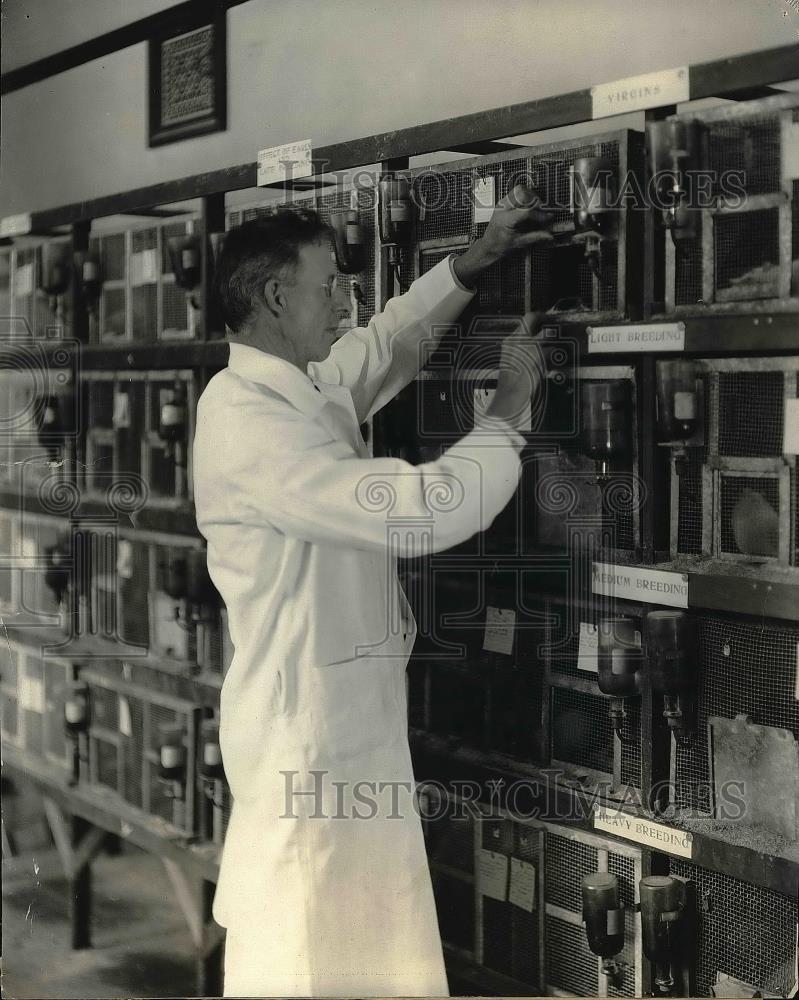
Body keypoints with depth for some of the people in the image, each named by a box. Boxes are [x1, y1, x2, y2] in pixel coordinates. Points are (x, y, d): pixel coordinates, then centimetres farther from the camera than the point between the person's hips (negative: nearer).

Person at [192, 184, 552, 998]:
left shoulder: (310, 388, 7)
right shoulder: (247, 418, -23)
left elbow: (391, 343, 29)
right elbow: (416, 511, -27)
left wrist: (471, 265, 17)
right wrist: (506, 413, -12)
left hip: (354, 718, 10)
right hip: (304, 731, -10)